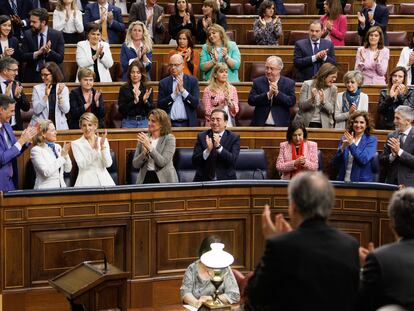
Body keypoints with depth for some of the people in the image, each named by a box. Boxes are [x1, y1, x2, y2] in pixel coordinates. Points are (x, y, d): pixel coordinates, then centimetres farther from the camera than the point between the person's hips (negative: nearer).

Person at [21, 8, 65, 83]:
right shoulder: (28, 34, 0)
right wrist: (37, 53, -21)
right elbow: (23, 56, -5)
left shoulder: (57, 35, -4)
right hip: (32, 76, 1)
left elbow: (60, 58, -7)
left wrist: (49, 51, -25)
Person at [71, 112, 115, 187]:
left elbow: (108, 164, 3)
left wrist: (102, 146, -8)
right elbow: (82, 165, -8)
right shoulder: (76, 144, 4)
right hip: (86, 182, -2)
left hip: (104, 180, 2)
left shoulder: (104, 140, 13)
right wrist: (94, 148, -15)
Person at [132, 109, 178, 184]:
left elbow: (162, 162, -13)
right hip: (145, 178, 3)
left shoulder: (169, 138, -1)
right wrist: (145, 152, -13)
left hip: (164, 180, -3)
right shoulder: (144, 138, 8)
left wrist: (149, 147, -20)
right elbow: (135, 164, 4)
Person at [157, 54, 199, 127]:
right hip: (170, 124, 0)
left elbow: (196, 103, -4)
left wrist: (183, 90, -12)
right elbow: (160, 105, -2)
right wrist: (174, 94, -11)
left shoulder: (192, 81, 5)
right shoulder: (164, 82, 6)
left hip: (188, 123, 0)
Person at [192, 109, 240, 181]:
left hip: (226, 179, -1)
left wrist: (218, 146, -21)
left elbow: (233, 160, -11)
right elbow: (194, 162, -1)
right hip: (204, 180, 1)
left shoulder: (234, 138, 2)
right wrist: (207, 150, -17)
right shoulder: (202, 136, 6)